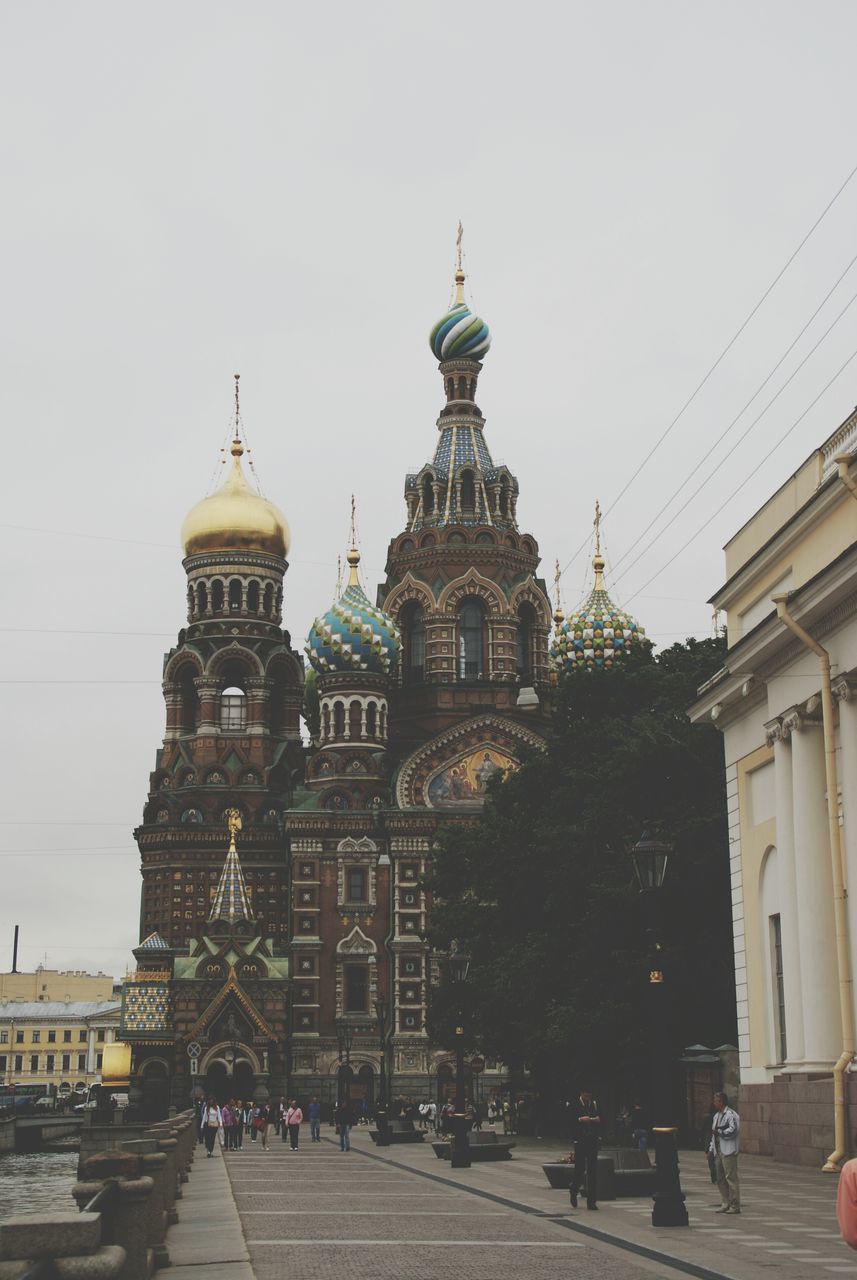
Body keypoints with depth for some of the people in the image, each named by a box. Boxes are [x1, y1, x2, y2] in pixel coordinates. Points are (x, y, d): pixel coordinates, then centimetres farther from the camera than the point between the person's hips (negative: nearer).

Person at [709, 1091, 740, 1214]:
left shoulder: (731, 1115, -9)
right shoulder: (716, 1115, 21)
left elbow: (733, 1130, -22)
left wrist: (719, 1132, -12)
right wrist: (711, 1148, 19)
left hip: (728, 1152, -9)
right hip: (718, 1152, 9)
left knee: (731, 1178, -8)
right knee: (720, 1179, 10)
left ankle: (735, 1206, -4)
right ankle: (726, 1204, 17)